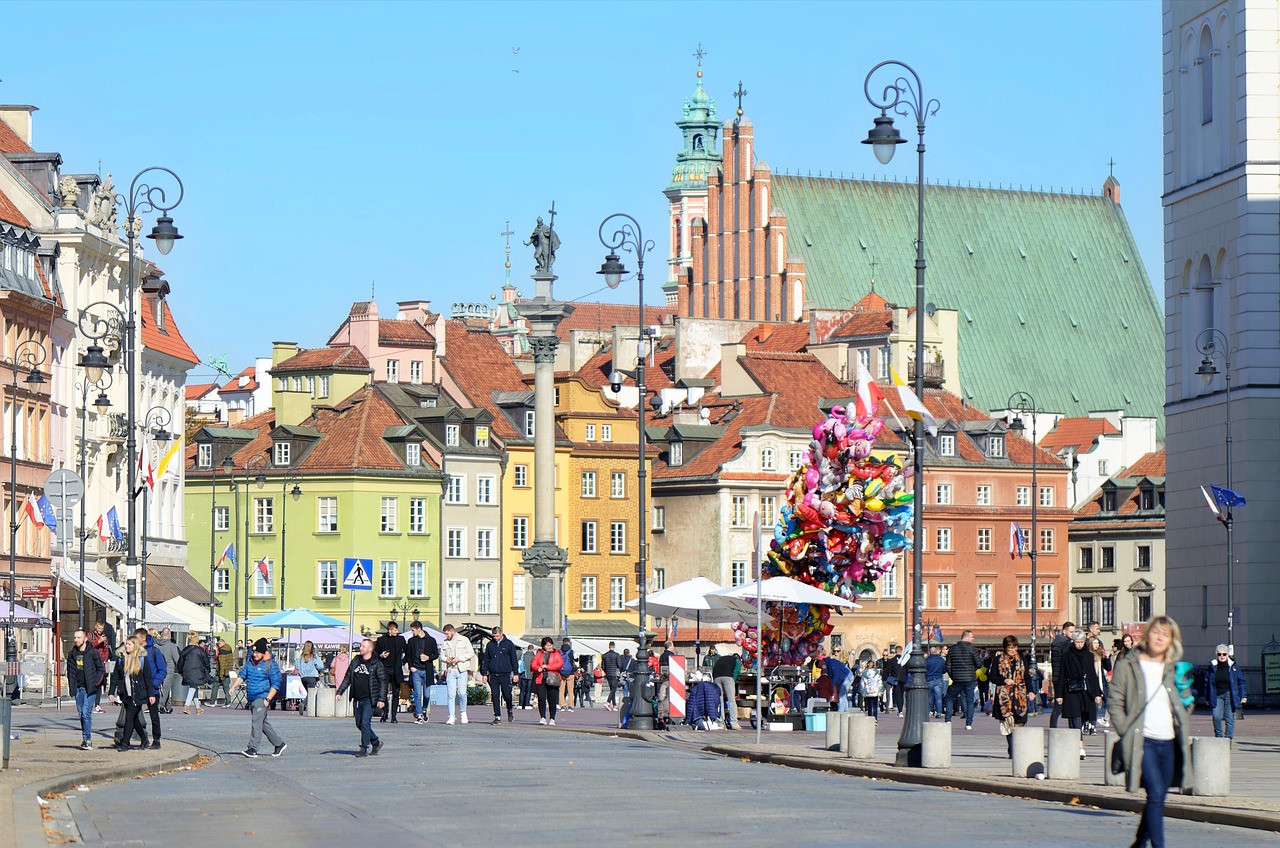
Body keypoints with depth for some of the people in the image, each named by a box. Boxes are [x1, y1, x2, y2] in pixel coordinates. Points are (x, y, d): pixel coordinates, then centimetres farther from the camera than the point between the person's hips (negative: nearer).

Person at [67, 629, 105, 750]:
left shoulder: (93, 653, -5)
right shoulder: (72, 654, 10)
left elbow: (101, 669, -2)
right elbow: (69, 670, 22)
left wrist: (95, 683, -9)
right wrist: (71, 683, 10)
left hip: (90, 689, -6)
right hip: (78, 689, 6)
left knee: (86, 713, -14)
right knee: (81, 713, 8)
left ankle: (86, 740, -13)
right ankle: (85, 740, 15)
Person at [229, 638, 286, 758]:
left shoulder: (271, 665, -10)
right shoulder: (250, 662, 11)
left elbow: (275, 684, -11)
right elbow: (242, 675, 18)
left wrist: (267, 699, -17)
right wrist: (234, 686, 2)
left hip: (262, 698, -8)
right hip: (252, 698, 8)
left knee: (256, 722, -13)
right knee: (264, 723, 12)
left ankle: (253, 748, -13)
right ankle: (279, 744, 23)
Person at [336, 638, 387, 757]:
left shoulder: (377, 664, -5)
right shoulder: (356, 661, 11)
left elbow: (383, 682, -7)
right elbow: (347, 678, 17)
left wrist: (381, 699, -15)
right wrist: (340, 692, 9)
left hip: (369, 700, -6)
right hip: (357, 700, 6)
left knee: (365, 723, -12)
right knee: (359, 724, 10)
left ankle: (364, 748, -3)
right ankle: (376, 742, 26)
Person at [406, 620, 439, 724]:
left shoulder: (431, 640, 3)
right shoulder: (411, 641, 9)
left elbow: (436, 654, 7)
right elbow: (408, 655, 14)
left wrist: (428, 658, -12)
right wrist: (411, 666, -1)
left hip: (427, 671, -1)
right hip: (416, 670, 1)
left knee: (426, 694, 1)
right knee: (417, 694, -5)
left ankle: (425, 710, 28)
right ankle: (419, 716, -3)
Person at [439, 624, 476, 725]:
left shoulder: (464, 640, 3)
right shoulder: (445, 642, 12)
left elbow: (471, 653, 0)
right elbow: (441, 654, 19)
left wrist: (459, 659, -11)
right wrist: (446, 659, -4)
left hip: (462, 670, -2)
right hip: (450, 670, 2)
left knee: (462, 693, -7)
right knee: (451, 694, -4)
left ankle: (463, 712, 15)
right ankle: (451, 717, -3)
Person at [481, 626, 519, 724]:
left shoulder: (509, 644, 3)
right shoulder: (490, 645, 10)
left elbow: (514, 659, 4)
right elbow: (486, 660, 14)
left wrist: (515, 673, -1)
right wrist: (484, 674, 9)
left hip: (505, 674, -2)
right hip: (493, 675, 2)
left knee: (507, 695, 0)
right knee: (495, 697, 0)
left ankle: (510, 710, 27)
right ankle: (497, 717, 3)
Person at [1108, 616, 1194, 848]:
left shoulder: (1172, 670, 14)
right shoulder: (1128, 666, 1)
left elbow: (1180, 705, 24)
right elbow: (1114, 701, -1)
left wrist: (1183, 729, 9)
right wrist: (1126, 732, -9)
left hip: (1168, 743, 5)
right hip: (1142, 742, -5)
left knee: (1158, 798, 9)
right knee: (1156, 794, -17)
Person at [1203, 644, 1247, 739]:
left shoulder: (1234, 666, 1)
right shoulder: (1212, 666, 4)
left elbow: (1241, 681, 6)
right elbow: (1207, 682, 12)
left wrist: (1243, 696, 1)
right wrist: (1208, 697, 13)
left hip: (1230, 695, -1)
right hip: (1217, 695, 1)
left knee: (1229, 718, -2)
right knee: (1216, 716, -13)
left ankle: (1228, 737, 7)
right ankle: (1218, 736, 5)